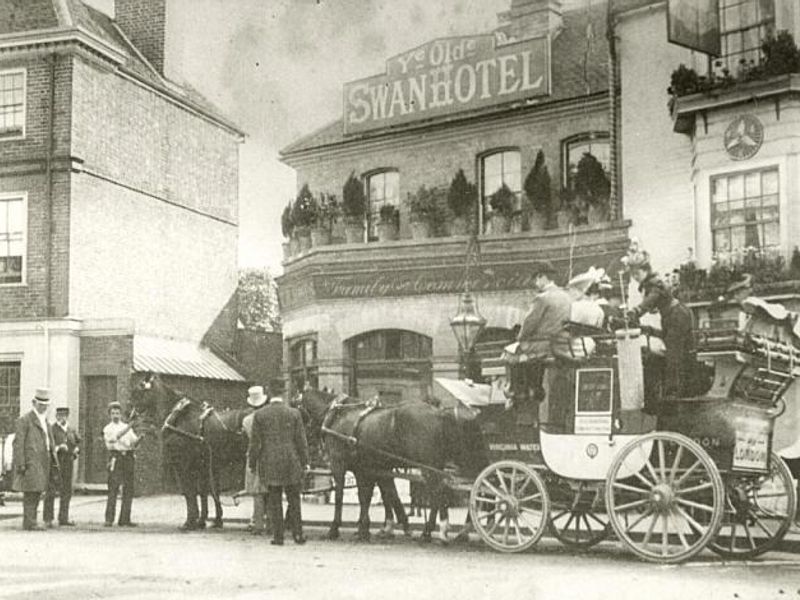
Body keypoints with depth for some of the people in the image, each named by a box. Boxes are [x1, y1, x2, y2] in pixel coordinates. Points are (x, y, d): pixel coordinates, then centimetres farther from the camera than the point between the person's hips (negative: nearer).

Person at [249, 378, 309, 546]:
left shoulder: (259, 414, -3)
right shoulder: (294, 413, -3)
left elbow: (255, 442, -1)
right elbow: (301, 441, 0)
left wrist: (252, 463, 7)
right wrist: (304, 462, 8)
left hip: (269, 463, 0)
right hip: (291, 462, 0)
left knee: (274, 500, 7)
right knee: (294, 499, 11)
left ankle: (278, 536, 7)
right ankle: (298, 534, 11)